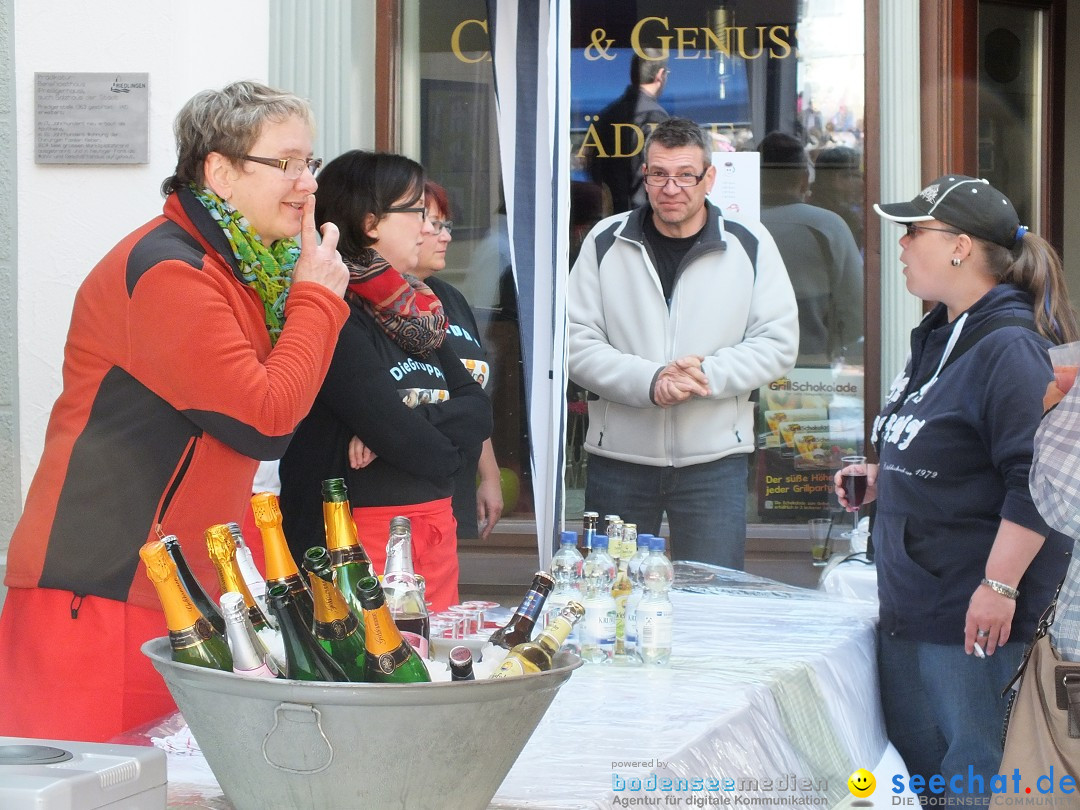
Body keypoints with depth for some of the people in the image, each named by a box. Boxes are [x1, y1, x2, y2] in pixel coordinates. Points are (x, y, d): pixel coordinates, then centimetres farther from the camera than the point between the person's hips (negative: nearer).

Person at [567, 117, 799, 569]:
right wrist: (649, 380, -18)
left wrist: (709, 375, -17)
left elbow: (778, 343, 0)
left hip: (715, 463, -1)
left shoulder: (750, 246, 2)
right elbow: (578, 345, -2)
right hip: (618, 461, 1)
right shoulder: (606, 242, 2)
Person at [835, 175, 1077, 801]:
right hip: (912, 600, 10)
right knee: (912, 761, 17)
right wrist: (880, 476, 11)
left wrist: (999, 586, -25)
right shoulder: (940, 336, 13)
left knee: (971, 772, -1)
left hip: (972, 612, -10)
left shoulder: (1009, 348, -18)